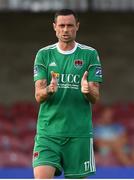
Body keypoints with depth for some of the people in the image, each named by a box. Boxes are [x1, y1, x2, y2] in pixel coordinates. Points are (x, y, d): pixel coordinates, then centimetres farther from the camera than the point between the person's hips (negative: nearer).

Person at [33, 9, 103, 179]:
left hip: (79, 132, 0)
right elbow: (38, 96, -1)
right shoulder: (43, 55, 6)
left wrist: (87, 90, -23)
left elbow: (95, 98, 1)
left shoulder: (90, 54, 4)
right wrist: (49, 90, -24)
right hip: (48, 131, 0)